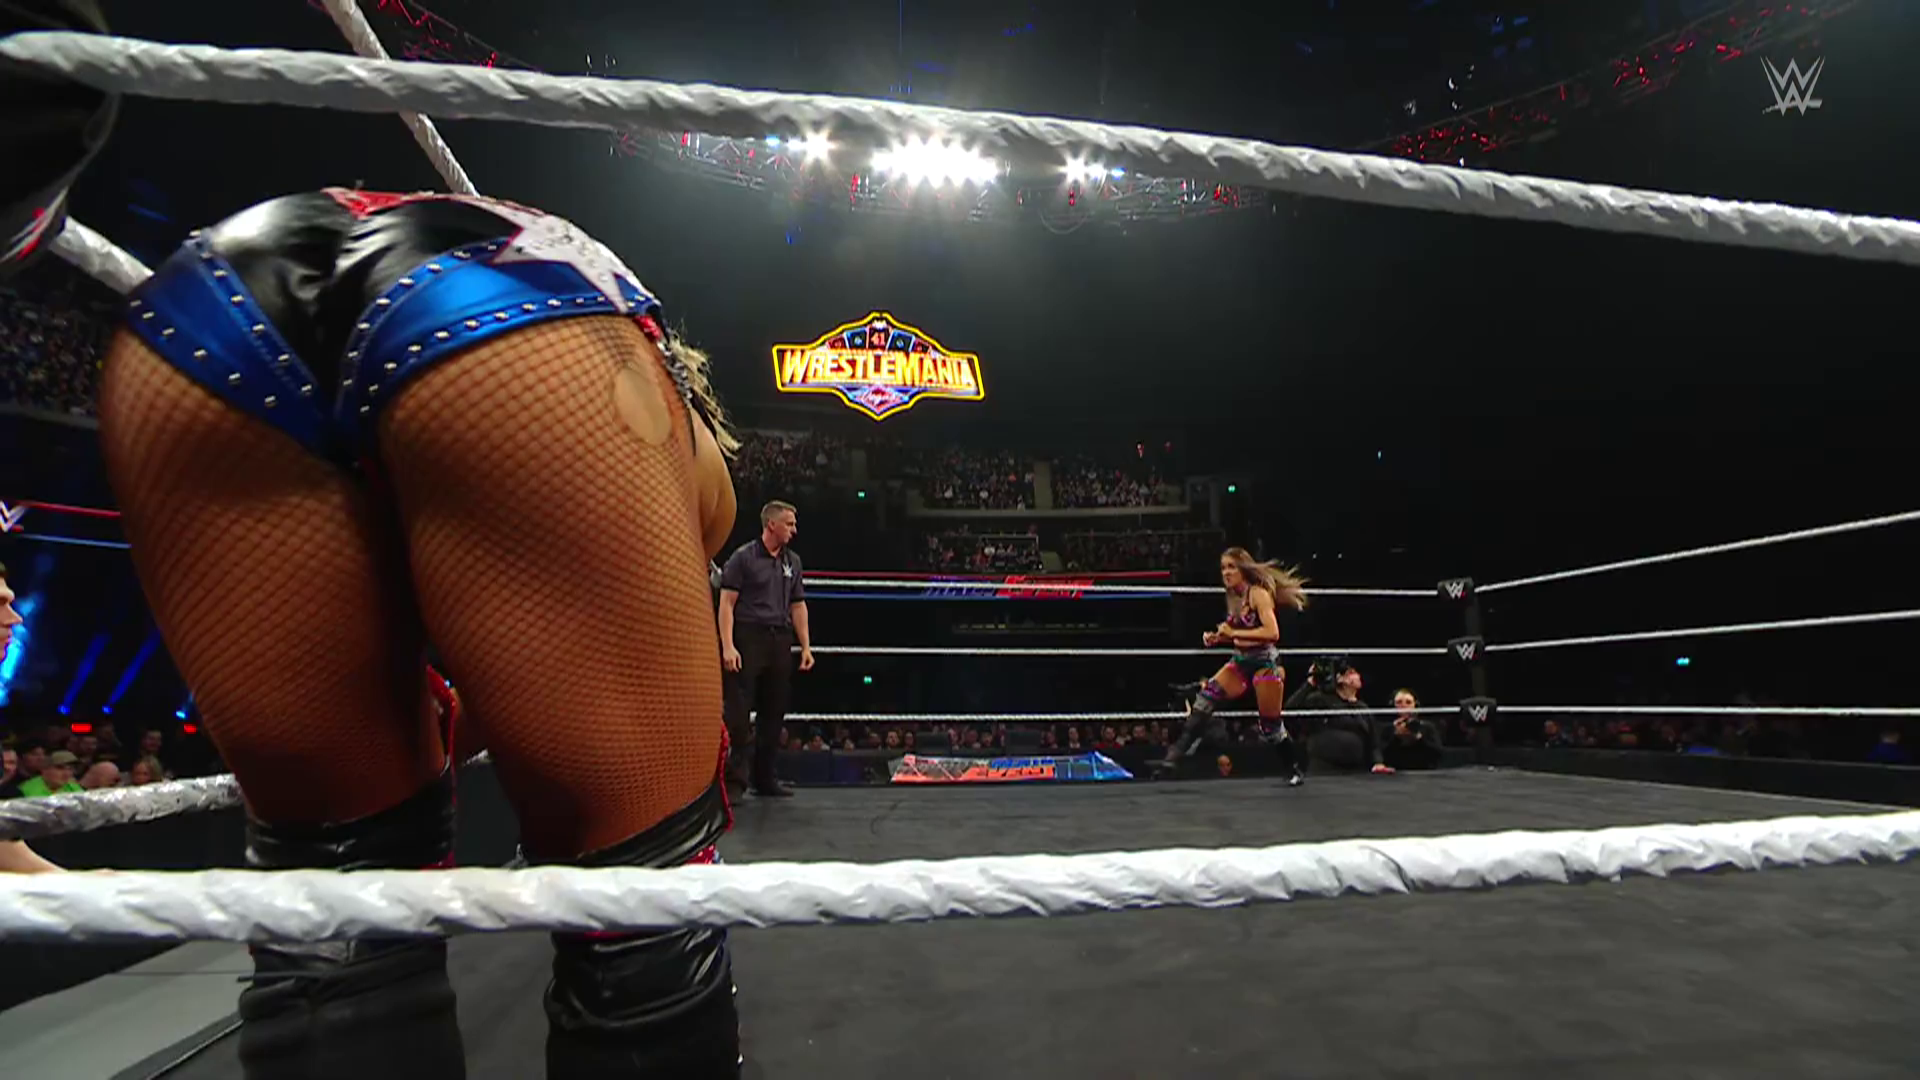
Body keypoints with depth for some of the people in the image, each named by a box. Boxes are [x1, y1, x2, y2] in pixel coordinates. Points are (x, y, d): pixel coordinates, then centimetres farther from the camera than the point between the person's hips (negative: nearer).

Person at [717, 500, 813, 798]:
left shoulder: (792, 561, 15)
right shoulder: (743, 557, -2)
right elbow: (727, 603, -6)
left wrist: (806, 647, 11)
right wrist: (728, 646, -15)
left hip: (781, 641, 6)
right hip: (748, 639, -6)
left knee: (774, 713, 9)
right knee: (739, 712, -8)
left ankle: (766, 778, 18)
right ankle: (735, 779, -3)